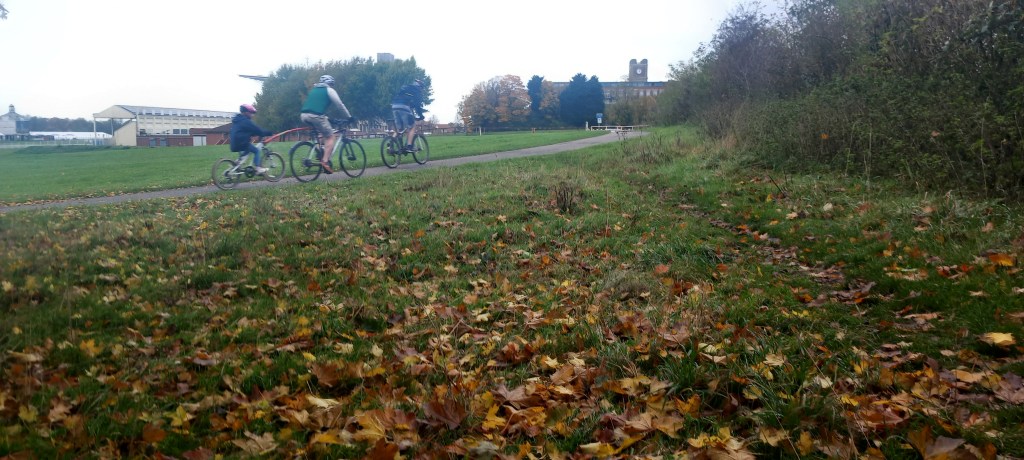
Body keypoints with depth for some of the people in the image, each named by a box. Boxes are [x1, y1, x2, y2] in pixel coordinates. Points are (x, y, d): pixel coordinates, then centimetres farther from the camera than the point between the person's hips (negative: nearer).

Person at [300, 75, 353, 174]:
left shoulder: (314, 90, 31)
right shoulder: (329, 90, 12)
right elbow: (340, 105, 6)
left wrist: (327, 118, 45)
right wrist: (349, 117, 15)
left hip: (304, 115, 7)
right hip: (316, 116, -7)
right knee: (331, 137, 0)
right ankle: (325, 161, -16)